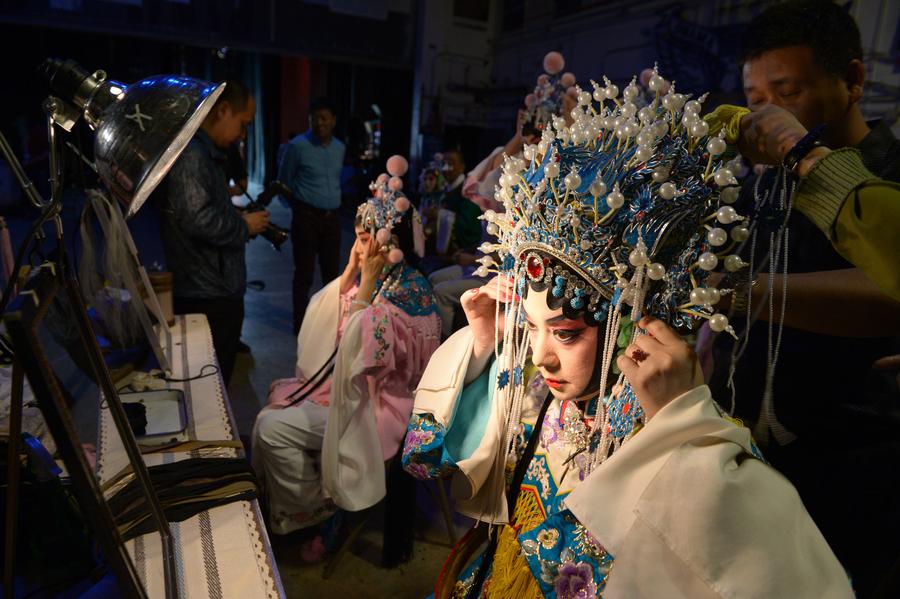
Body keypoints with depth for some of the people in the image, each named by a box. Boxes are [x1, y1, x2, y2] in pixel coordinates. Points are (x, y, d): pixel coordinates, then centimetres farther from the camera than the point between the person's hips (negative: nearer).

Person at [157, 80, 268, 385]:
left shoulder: (207, 153, 17)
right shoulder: (191, 154, -17)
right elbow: (197, 219, -27)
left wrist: (239, 217, 11)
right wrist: (244, 226, -13)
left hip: (218, 290, 10)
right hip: (208, 296, -10)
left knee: (218, 378, 19)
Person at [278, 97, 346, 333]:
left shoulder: (340, 148, 9)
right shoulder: (298, 146, -8)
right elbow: (284, 181, 2)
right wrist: (298, 205, 9)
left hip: (332, 217, 5)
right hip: (306, 216, -5)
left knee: (332, 270, 12)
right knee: (304, 272, 0)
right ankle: (301, 322, 11)